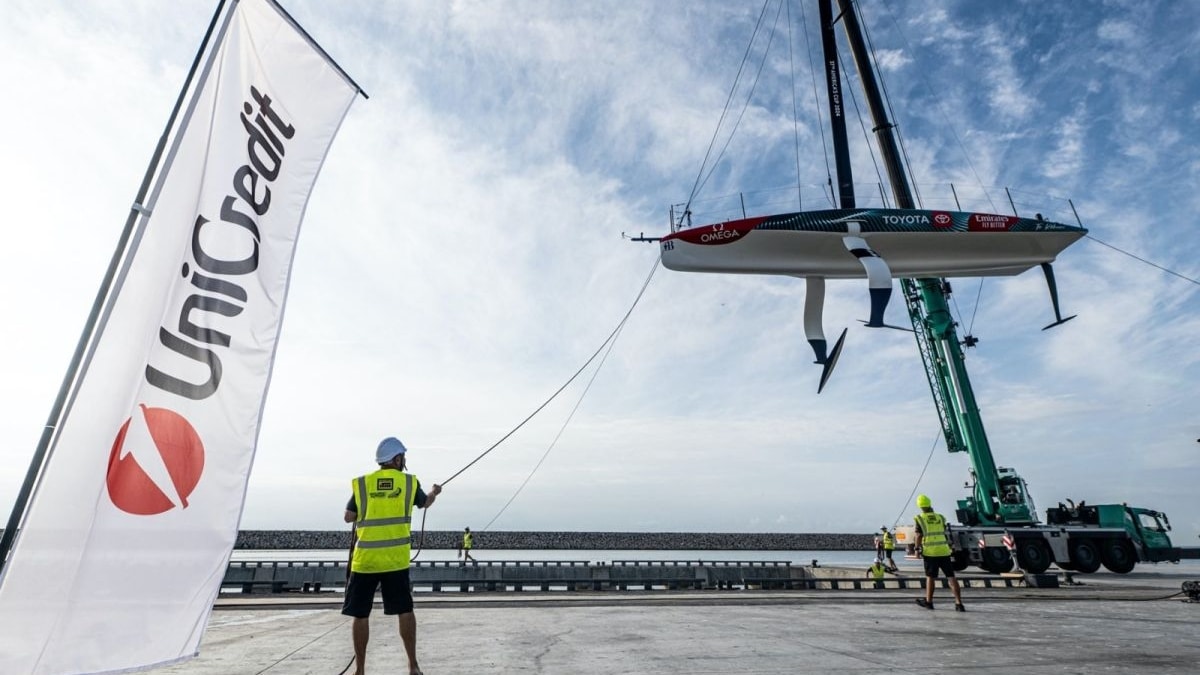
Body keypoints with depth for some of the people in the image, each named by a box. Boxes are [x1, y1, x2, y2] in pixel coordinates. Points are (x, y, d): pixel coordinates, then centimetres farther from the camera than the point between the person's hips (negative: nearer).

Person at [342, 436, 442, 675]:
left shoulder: (361, 483, 1)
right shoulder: (409, 482, 2)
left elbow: (349, 517, 7)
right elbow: (425, 503, 20)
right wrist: (434, 492, 42)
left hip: (365, 559, 0)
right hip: (396, 559, 0)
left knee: (361, 615, 11)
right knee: (405, 610, 10)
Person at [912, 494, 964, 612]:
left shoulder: (920, 518, -5)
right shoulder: (940, 517, 7)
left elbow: (919, 536, -8)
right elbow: (946, 533, 16)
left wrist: (917, 549, 3)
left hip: (930, 552, -3)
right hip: (944, 551, 3)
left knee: (930, 577, 9)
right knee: (951, 577, 4)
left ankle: (928, 601, 18)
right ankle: (959, 603, -1)